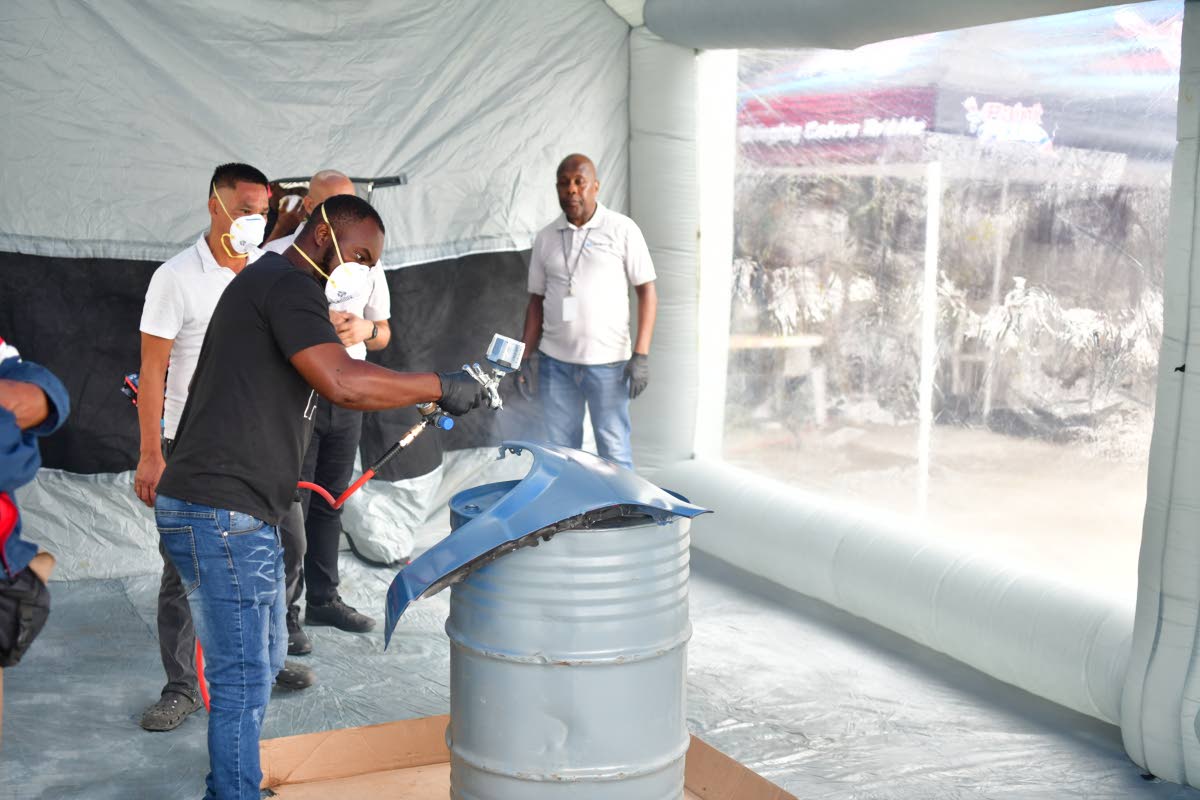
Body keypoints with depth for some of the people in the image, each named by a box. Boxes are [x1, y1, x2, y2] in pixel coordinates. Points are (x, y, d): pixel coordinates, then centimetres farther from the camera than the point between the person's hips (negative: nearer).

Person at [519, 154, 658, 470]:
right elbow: (536, 300, 15)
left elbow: (647, 292, -1)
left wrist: (641, 355, -9)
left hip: (608, 362, -3)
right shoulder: (545, 237, 10)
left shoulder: (622, 230, -1)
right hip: (555, 363, 4)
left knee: (614, 454, 0)